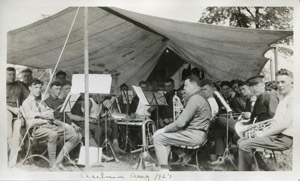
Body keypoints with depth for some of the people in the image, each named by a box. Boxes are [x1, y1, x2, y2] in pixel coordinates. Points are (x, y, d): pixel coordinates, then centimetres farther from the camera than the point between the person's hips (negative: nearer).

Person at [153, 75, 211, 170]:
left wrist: (164, 129, -10)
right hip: (197, 134, 11)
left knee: (158, 137, -11)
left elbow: (181, 122, -21)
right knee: (165, 136, 22)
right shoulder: (199, 98, 18)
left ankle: (164, 169, -7)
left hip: (194, 136, -11)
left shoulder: (195, 99, -16)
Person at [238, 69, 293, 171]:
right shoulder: (283, 99, 21)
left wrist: (263, 133, -16)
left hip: (284, 139, -10)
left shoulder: (293, 98, -12)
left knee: (244, 145, -18)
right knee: (241, 141, 6)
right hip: (275, 135, 10)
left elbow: (285, 123, -20)